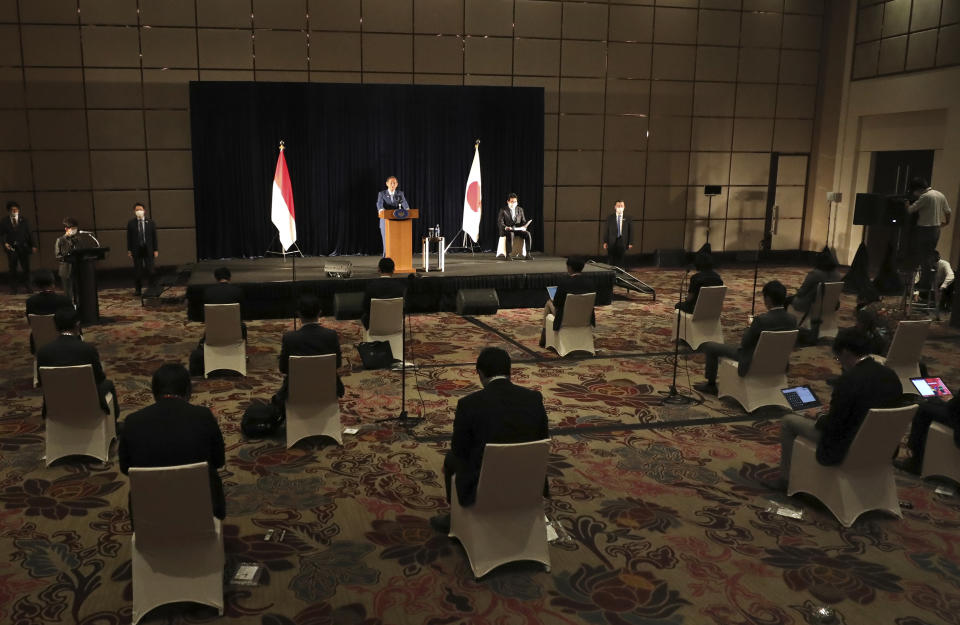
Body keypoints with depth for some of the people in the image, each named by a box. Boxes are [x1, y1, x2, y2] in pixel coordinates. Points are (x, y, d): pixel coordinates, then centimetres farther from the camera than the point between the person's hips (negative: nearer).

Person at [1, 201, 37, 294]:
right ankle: (13, 288, 11)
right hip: (11, 248, -1)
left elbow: (29, 234, 8)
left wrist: (33, 246, 2)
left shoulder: (23, 221, 9)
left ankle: (26, 287, 9)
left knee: (26, 268, -2)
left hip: (23, 247, 1)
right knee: (13, 269, 4)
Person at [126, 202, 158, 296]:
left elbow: (154, 237, 5)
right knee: (137, 271, 3)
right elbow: (129, 237, 5)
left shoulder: (150, 222, 5)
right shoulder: (131, 223, 4)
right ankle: (138, 289, 12)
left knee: (150, 270, 0)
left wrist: (155, 250, 0)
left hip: (148, 249, 0)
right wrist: (129, 250, 0)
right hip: (136, 250, 0)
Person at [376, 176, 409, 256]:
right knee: (386, 241, -1)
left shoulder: (400, 193, 8)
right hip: (385, 221, -2)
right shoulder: (382, 194, 2)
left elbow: (404, 203, -8)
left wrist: (407, 210, -31)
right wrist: (381, 210, -39)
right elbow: (379, 204, -15)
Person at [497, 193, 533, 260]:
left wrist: (524, 226, -10)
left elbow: (523, 221, 14)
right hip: (507, 230, -4)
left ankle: (528, 254, -25)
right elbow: (500, 222, -7)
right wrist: (505, 227, -28)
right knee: (510, 234, -39)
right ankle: (508, 255, -36)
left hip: (518, 229, 4)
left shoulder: (520, 209, 14)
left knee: (527, 234, -25)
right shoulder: (503, 210, 2)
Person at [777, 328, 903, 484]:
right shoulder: (891, 375, -4)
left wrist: (821, 418, 3)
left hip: (848, 450, -8)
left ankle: (785, 478, 24)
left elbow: (832, 426, -20)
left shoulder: (849, 380, -27)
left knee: (789, 420, 10)